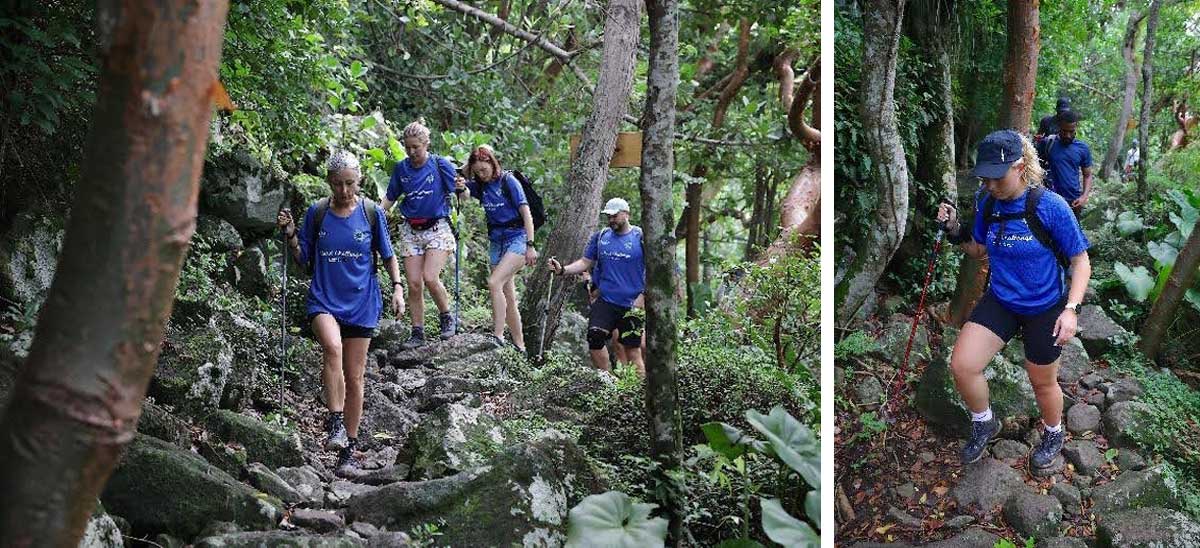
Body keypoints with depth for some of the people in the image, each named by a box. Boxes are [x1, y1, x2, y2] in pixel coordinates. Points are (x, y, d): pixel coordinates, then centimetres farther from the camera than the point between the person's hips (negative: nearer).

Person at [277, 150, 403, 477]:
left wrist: (397, 287, -3)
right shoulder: (317, 213, 0)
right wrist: (290, 233, -8)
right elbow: (303, 259, 7)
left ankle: (349, 448, 15)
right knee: (332, 347, -32)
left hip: (360, 303, 1)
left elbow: (388, 255, 10)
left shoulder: (372, 213, -1)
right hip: (324, 299, -1)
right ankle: (335, 423, -24)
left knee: (354, 377, 5)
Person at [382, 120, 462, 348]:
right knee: (414, 284, -1)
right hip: (411, 231, 4)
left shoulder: (440, 165, -5)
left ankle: (447, 318, 6)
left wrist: (461, 188, -24)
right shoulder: (401, 168, 5)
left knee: (430, 278, -18)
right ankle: (417, 333, 9)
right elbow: (390, 198, 15)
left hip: (437, 228, -4)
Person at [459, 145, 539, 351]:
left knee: (494, 283, -24)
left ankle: (498, 336, -24)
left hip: (517, 239, -7)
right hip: (496, 242, 7)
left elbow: (526, 214, -11)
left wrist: (530, 245, -16)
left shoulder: (508, 181, -8)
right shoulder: (480, 185, 8)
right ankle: (519, 347, 12)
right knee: (508, 298, 6)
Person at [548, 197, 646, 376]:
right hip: (605, 301, 3)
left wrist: (642, 297, -13)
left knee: (633, 349, 2)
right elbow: (585, 263, 11)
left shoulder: (640, 238, -3)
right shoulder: (600, 237, 9)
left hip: (631, 305, -3)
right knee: (594, 338, -14)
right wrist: (562, 269, -6)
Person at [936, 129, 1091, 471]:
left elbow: (1080, 261, -14)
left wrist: (1071, 309, -24)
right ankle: (984, 424, 20)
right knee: (962, 366, -9)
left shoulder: (1051, 207, -23)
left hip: (1044, 308, -4)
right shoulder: (987, 202, -9)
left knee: (1042, 382, 14)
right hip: (1000, 300, 4)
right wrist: (955, 231, -11)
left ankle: (1054, 434, 46)